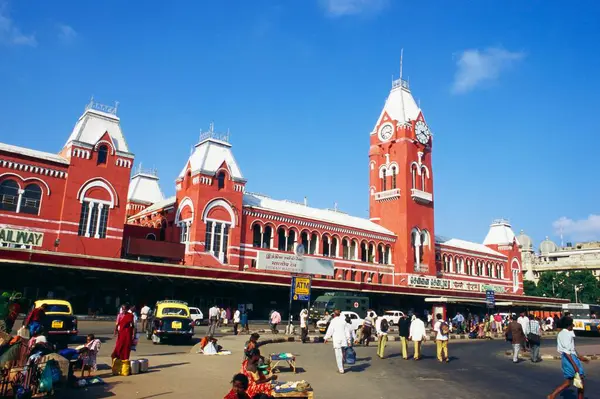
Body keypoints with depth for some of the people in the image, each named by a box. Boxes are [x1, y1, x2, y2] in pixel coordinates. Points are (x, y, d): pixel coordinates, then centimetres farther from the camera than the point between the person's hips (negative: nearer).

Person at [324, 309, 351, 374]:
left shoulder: (333, 321, -4)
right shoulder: (343, 320, 8)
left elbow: (330, 330, -4)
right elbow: (346, 330, 8)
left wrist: (326, 338, 7)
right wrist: (349, 339, 11)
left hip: (336, 340, -4)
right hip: (343, 339, 4)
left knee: (338, 355, -1)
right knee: (342, 355, 16)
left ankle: (341, 370, 0)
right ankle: (341, 368, 23)